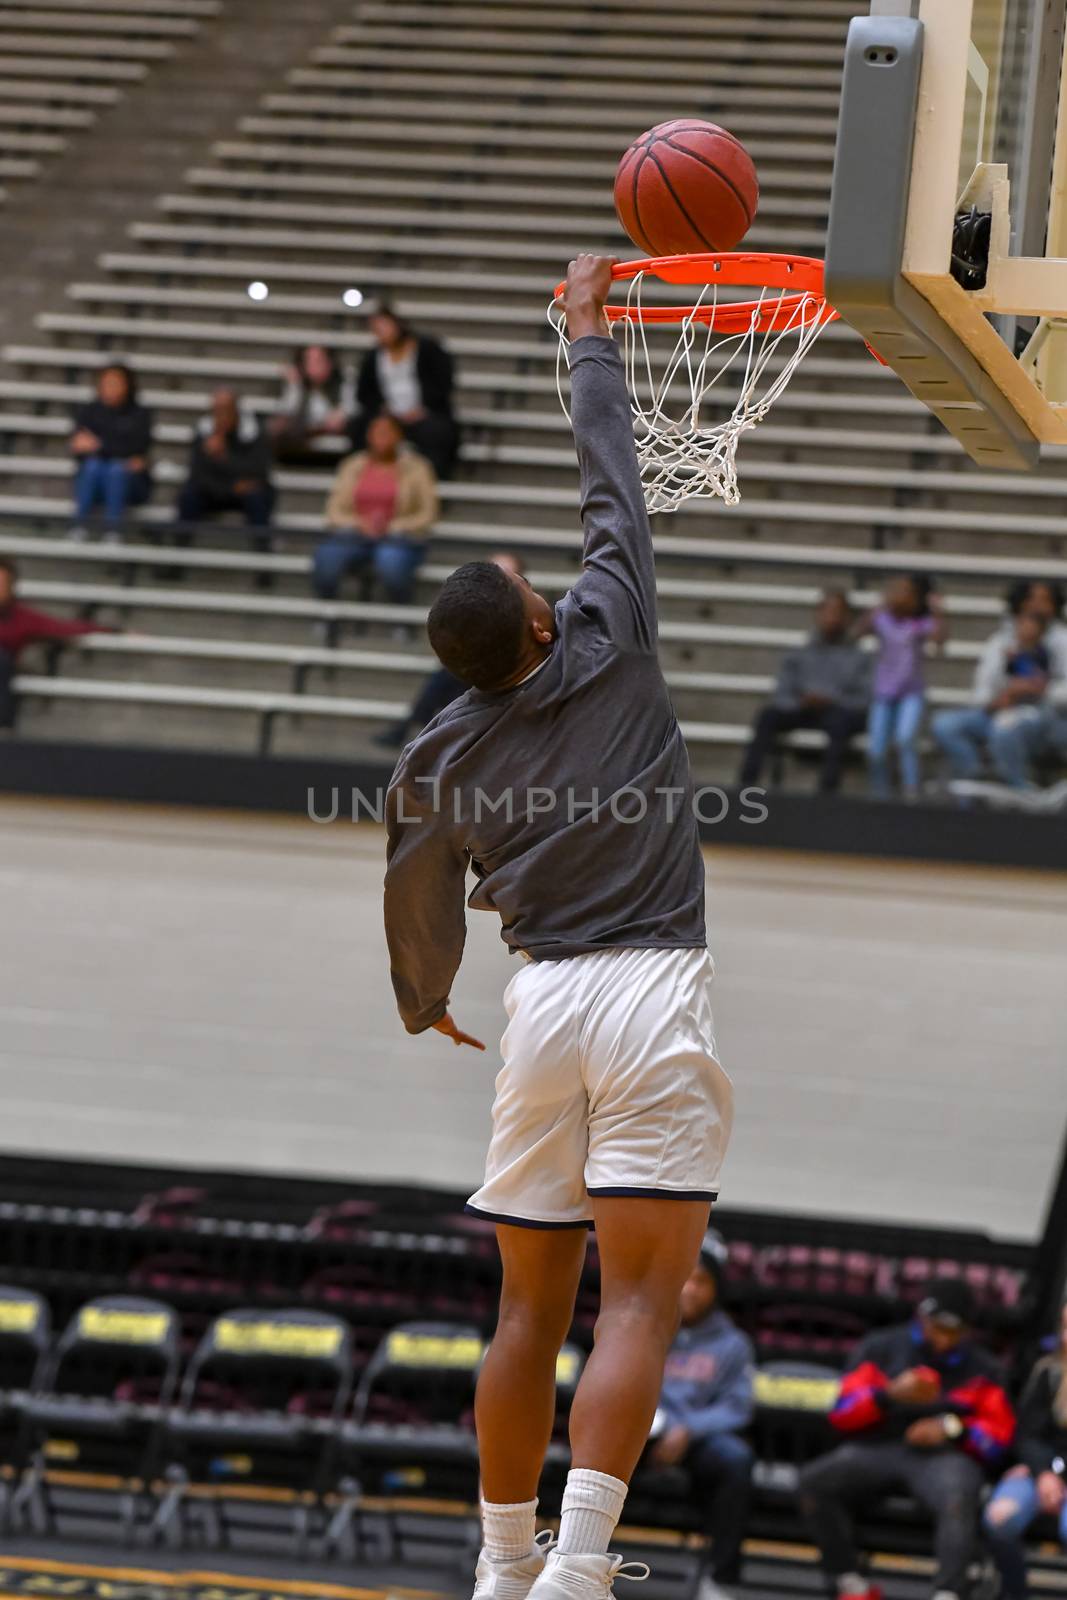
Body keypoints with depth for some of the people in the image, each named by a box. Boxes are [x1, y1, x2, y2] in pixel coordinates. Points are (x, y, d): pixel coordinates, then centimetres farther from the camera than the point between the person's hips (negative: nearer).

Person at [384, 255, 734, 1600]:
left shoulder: (435, 758, 6)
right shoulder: (609, 649, -2)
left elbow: (419, 906, 20)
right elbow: (611, 482, 9)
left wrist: (425, 1006, 40)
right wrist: (589, 334, 22)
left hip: (541, 1000, 3)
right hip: (653, 995, -3)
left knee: (531, 1308, 11)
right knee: (639, 1300, -8)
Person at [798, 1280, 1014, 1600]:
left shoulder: (980, 1368, 12)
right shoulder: (882, 1348, 13)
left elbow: (999, 1436, 6)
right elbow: (842, 1413, 5)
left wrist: (952, 1428, -12)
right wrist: (890, 1395, -13)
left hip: (946, 1453, -2)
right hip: (878, 1449, 2)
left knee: (958, 1498, -38)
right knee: (815, 1482, -26)